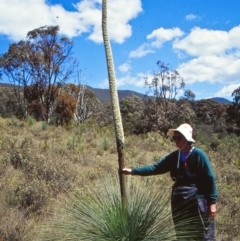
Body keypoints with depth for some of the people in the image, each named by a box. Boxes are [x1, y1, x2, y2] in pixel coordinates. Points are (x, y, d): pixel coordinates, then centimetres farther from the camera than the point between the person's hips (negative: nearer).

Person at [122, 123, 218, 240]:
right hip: (179, 202, 6)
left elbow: (210, 178, -10)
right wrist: (133, 171, 0)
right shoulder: (174, 157, 5)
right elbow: (155, 168, 6)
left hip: (197, 201, -6)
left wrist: (212, 202, -12)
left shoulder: (198, 154, -11)